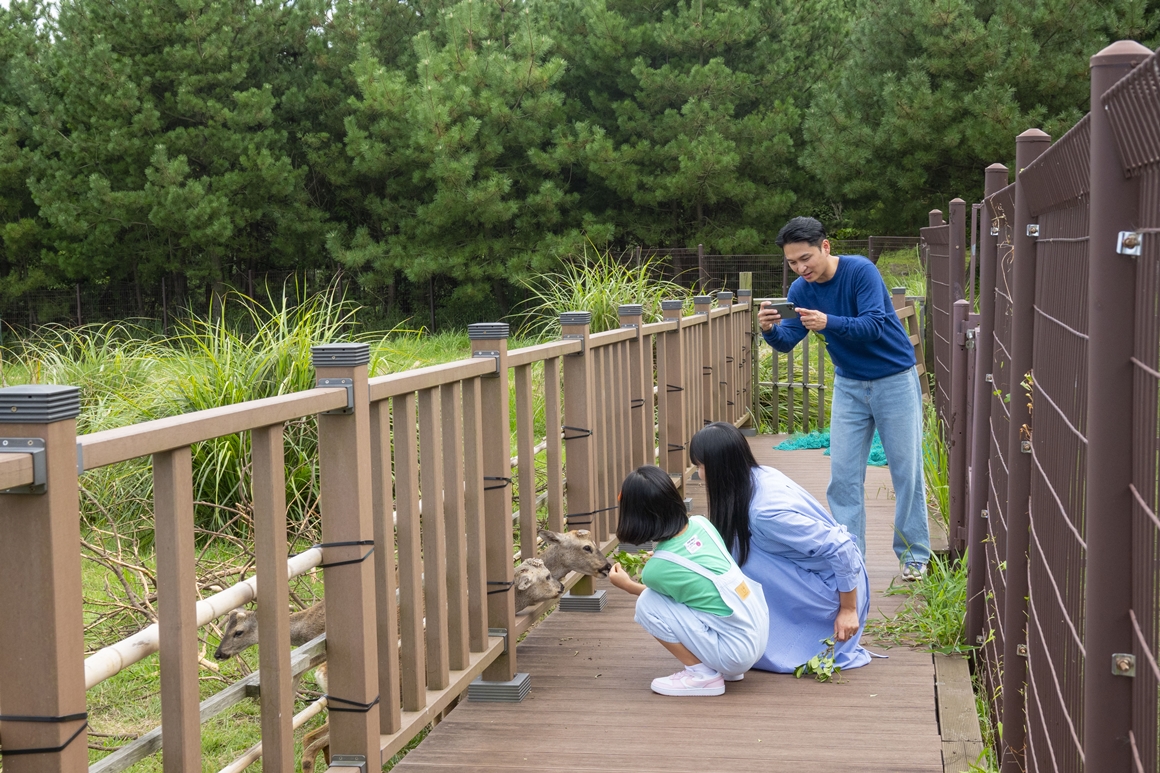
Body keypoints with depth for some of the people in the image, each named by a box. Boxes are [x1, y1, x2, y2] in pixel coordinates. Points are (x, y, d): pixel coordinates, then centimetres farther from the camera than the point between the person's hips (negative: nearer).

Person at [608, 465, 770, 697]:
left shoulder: (657, 569, -18)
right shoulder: (701, 524, -2)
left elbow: (653, 597, 8)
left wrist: (627, 585, 23)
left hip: (737, 650, -7)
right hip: (760, 633, 7)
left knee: (648, 604, -9)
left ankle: (701, 674, -1)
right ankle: (725, 668, 19)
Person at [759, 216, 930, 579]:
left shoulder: (861, 271, -21)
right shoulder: (801, 289, -5)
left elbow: (873, 326, -30)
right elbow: (788, 341, -10)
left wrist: (827, 323, -45)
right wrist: (771, 330, -33)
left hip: (894, 380, -5)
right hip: (849, 385, 5)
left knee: (906, 469, 2)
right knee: (843, 473, 1)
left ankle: (914, 555, 12)